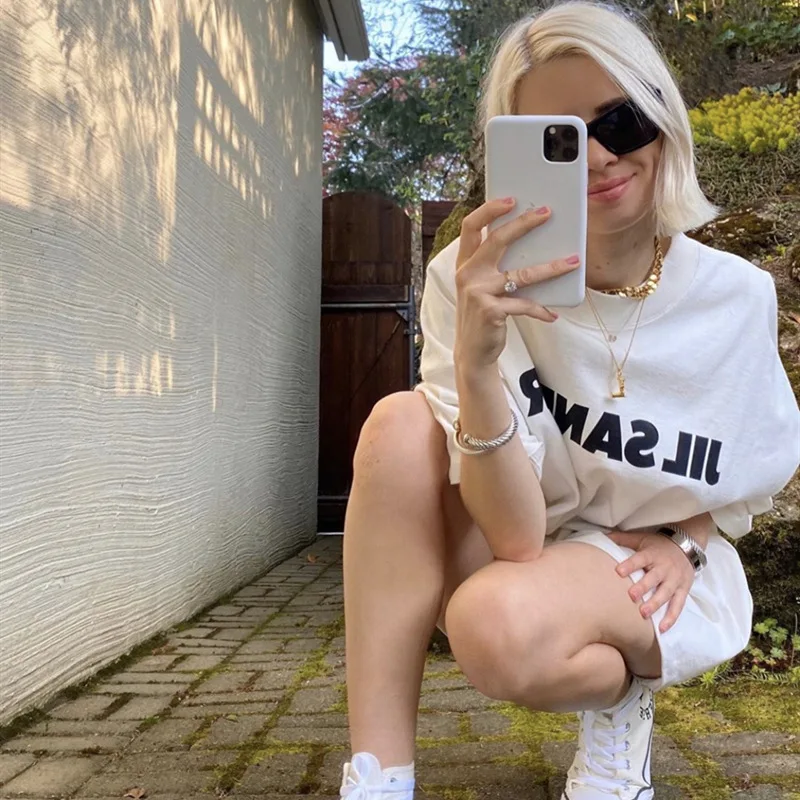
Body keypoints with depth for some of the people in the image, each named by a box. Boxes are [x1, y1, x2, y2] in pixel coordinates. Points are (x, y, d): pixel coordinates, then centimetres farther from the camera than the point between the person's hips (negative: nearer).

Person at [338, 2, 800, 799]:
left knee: (502, 625, -34)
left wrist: (686, 543, -12)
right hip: (513, 559, 1)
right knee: (401, 425, -28)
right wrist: (476, 361, -41)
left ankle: (622, 698, 3)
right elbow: (517, 535, -26)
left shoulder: (736, 298, -12)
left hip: (646, 579, 0)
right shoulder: (473, 281, -19)